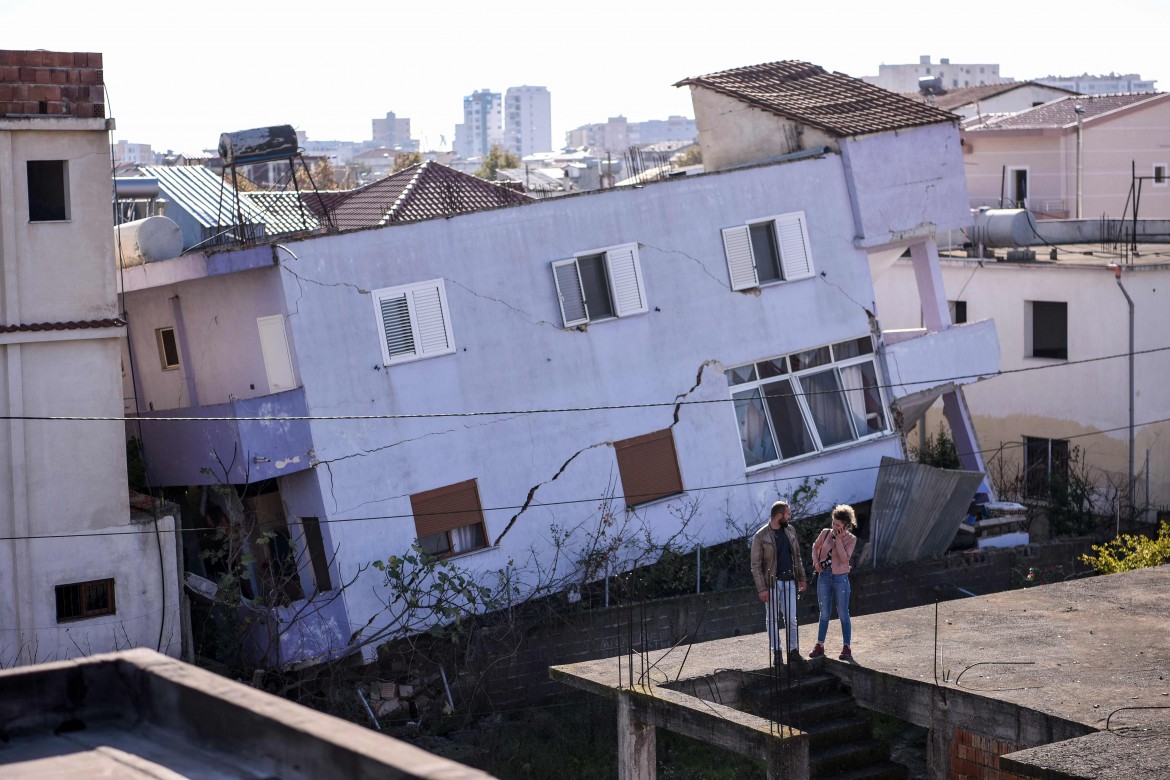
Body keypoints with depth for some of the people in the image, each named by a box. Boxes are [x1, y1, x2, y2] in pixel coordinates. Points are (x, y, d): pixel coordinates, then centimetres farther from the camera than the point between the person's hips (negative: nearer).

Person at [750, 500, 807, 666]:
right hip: (772, 582, -4)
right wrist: (761, 589, -14)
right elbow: (756, 565, -9)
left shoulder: (790, 530, 6)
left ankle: (793, 649, 11)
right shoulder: (761, 537, -11)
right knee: (772, 619, 5)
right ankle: (776, 651, 14)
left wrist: (801, 577, 12)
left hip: (789, 581, 4)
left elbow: (797, 556, 16)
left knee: (791, 618, 3)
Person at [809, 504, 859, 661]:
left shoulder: (851, 539, -9)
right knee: (824, 614, 11)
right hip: (824, 577, 3)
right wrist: (815, 562, -1)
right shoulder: (825, 533, -2)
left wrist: (839, 539, -20)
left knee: (843, 614, 3)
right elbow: (815, 546, 15)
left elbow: (844, 559, -20)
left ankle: (847, 648, 8)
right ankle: (819, 646, 18)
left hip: (840, 579, -3)